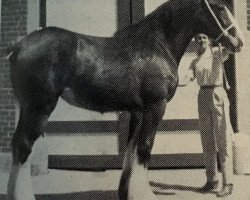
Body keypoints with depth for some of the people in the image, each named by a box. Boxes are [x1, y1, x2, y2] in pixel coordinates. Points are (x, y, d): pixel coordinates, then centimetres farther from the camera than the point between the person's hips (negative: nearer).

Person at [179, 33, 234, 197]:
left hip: (218, 95, -5)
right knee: (207, 140, 8)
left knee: (223, 139, -7)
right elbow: (189, 76, -3)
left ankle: (228, 183, -4)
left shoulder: (217, 53, 3)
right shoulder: (195, 62, 14)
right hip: (203, 97, 5)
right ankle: (212, 180, 19)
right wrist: (182, 83, -24)